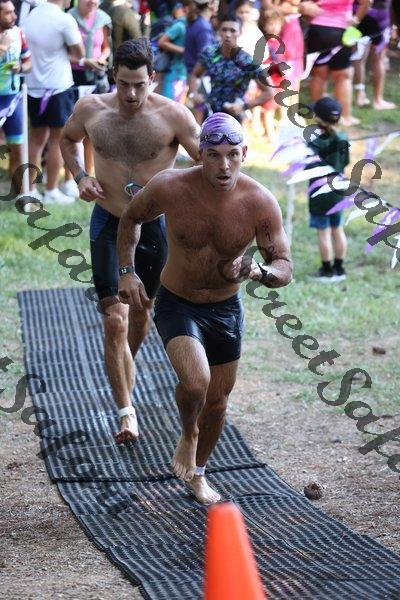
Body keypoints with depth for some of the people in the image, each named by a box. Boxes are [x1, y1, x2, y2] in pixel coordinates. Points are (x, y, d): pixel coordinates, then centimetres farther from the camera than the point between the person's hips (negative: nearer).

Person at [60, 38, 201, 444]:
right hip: (108, 223, 0)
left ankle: (124, 367, 51)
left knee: (141, 314, 19)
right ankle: (126, 413, -5)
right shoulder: (90, 109, -8)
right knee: (115, 321, -11)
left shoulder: (173, 116, -16)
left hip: (154, 224, 0)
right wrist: (79, 176, -3)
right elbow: (68, 140, 15)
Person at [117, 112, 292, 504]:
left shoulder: (261, 203, -20)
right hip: (177, 305, -3)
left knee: (218, 399, 16)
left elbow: (285, 269, -12)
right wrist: (128, 272, -8)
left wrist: (256, 271, -34)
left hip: (226, 309, 3)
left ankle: (197, 472, 43)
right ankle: (188, 434, 6)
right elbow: (131, 218, 0)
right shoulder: (170, 188, -22)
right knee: (195, 383, -28)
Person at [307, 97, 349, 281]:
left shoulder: (315, 144, -20)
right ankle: (339, 268, 22)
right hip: (338, 192, 6)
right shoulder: (342, 140, -2)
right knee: (337, 229, 15)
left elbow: (310, 168, -24)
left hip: (320, 193, -6)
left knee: (323, 232, 3)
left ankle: (327, 270, 10)